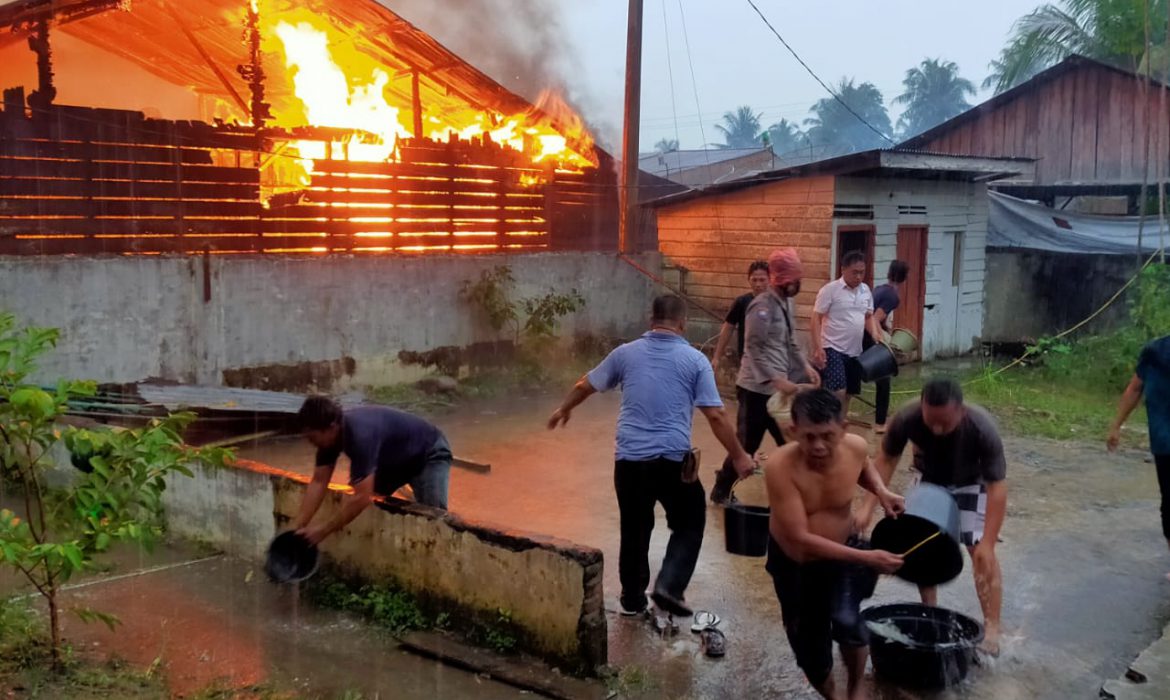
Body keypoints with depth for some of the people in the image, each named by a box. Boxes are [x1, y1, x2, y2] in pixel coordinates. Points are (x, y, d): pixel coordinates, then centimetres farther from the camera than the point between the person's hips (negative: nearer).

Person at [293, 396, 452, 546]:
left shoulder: (360, 435, -40)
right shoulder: (331, 433, -15)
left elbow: (362, 497, -40)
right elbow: (318, 482, -9)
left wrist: (324, 530, -32)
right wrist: (297, 526, -15)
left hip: (429, 456, -9)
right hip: (394, 459, 9)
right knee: (350, 506, 8)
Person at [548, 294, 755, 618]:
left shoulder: (626, 353, 6)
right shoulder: (695, 360, -2)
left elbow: (586, 385, 18)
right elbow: (716, 415, -6)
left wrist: (564, 409, 36)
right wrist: (738, 456, 4)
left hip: (629, 459, 3)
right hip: (673, 460, -3)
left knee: (634, 530, 17)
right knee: (689, 524, 16)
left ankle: (632, 599, 26)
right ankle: (669, 586, 1)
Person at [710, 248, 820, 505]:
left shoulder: (786, 302, 10)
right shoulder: (762, 307, -19)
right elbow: (754, 350, -25)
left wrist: (805, 366, 9)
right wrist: (778, 380, -33)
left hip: (778, 388, 8)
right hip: (756, 388, -8)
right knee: (747, 444, 2)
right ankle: (721, 491, 20)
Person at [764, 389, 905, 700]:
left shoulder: (855, 447, -21)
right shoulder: (780, 466, -34)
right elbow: (800, 538, -33)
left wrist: (881, 491, -12)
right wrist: (867, 558, -35)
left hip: (842, 552, 1)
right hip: (792, 563, -1)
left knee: (846, 621, -24)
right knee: (809, 648, 12)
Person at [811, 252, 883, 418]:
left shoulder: (866, 290, 9)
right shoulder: (830, 290, -10)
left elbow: (868, 317, 19)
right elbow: (816, 319, -10)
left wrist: (875, 334, 0)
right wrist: (818, 348, -18)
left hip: (855, 351, 7)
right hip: (833, 349, -7)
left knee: (848, 393, 11)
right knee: (838, 392, -18)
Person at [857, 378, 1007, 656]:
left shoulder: (982, 429, -40)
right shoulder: (907, 418, -35)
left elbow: (997, 487, -31)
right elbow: (887, 458, -17)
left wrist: (988, 543, -31)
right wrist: (869, 506, -22)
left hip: (972, 483, -2)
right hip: (930, 480, 3)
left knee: (981, 552, -11)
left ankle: (991, 627, 0)